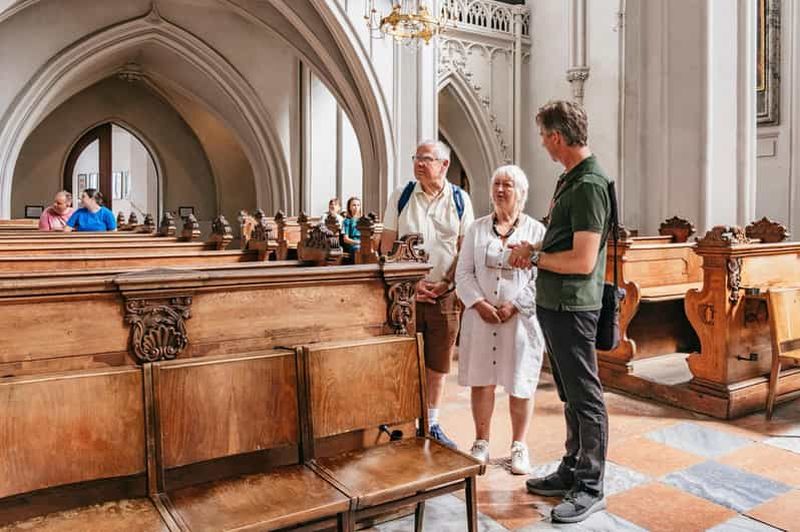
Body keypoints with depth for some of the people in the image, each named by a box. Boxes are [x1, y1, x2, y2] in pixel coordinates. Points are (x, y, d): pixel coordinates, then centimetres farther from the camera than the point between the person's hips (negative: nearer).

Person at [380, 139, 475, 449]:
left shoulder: (460, 200, 2)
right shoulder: (401, 196, 2)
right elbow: (387, 247, 0)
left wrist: (446, 284, -9)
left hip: (444, 295, 1)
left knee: (437, 365, 10)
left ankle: (432, 425, 26)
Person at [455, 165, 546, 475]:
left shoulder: (536, 231, 1)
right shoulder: (477, 229, 8)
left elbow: (541, 279, -5)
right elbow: (463, 273, 4)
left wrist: (514, 306, -15)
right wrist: (479, 303, -10)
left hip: (521, 319, -2)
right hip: (480, 318, 2)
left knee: (520, 385, 6)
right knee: (481, 381, 8)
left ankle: (519, 447, 23)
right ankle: (481, 443, 24)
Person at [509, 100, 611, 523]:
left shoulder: (589, 185, -18)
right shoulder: (570, 178, 12)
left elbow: (582, 260, -24)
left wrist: (534, 256, -11)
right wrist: (534, 252, 2)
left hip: (571, 306, -10)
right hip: (553, 303, 10)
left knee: (585, 397, 3)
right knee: (570, 394, 19)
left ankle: (590, 488, 17)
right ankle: (572, 471, 34)